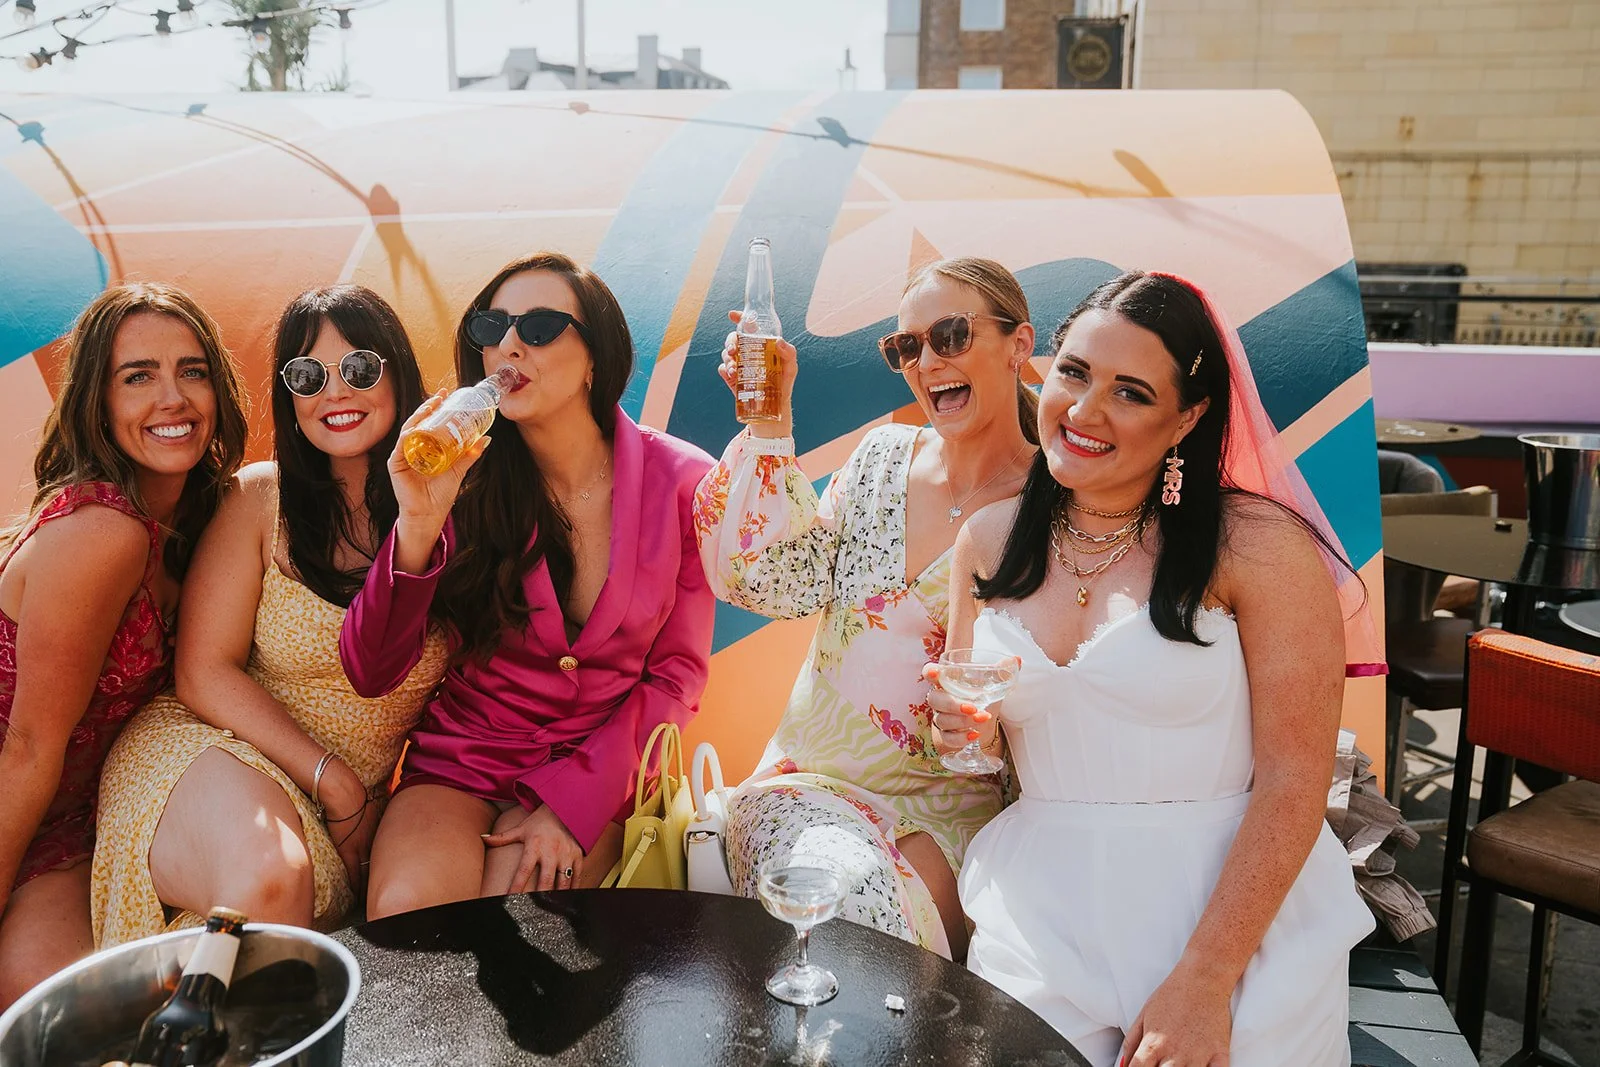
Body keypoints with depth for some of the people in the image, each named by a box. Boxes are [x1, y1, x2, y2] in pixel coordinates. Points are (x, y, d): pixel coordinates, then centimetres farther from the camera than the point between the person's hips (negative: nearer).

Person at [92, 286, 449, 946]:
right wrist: (335, 781, -12)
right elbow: (205, 672, -5)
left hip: (364, 800, 3)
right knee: (267, 874, -34)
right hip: (212, 744, -3)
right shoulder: (259, 498, -3)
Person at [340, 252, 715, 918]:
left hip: (598, 768, 0)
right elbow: (370, 674, -11)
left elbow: (677, 673, -1)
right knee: (405, 911, -27)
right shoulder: (464, 479, -6)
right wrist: (418, 526, -27)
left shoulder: (679, 480, -6)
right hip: (461, 756, 1)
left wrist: (574, 801, -13)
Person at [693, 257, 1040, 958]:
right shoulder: (883, 456, 7)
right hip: (812, 782, 2)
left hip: (950, 810, -2)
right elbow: (785, 584, -6)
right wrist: (770, 421, -9)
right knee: (844, 887, -28)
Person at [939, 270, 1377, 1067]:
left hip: (1239, 915, -3)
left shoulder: (1259, 544, -13)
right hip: (1042, 915, 3)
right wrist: (964, 731, -9)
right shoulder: (989, 540, 2)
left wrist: (1206, 980, -17)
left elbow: (1293, 782, -14)